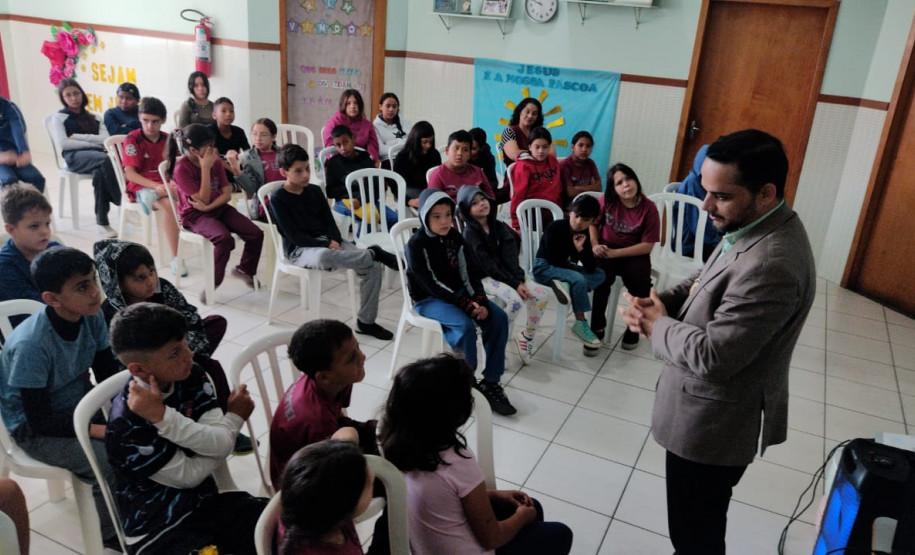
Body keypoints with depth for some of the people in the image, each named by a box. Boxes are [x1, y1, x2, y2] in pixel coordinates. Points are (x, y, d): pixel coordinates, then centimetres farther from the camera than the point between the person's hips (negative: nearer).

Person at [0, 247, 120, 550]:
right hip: (36, 430, -6)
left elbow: (109, 374, -2)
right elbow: (41, 421, -24)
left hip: (80, 405, 6)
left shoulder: (92, 316, -13)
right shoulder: (30, 345, -30)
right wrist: (105, 430, -30)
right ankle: (112, 534, 2)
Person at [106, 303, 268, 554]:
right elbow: (188, 475, -13)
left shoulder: (189, 376, -6)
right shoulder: (126, 423, -20)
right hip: (157, 530, -6)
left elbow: (224, 444, -14)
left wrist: (164, 416, -27)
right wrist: (235, 418, -6)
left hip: (204, 502, 6)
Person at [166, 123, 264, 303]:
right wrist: (206, 168, -20)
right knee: (224, 238, -35)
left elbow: (227, 193, 0)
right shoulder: (181, 169, -14)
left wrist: (208, 206, -17)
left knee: (256, 234, -12)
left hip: (219, 208, 6)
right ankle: (212, 284, -17)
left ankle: (244, 269, 17)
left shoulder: (215, 162, 3)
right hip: (195, 216, -6)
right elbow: (203, 198, -19)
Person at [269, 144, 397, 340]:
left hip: (327, 242, 6)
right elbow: (293, 235, -12)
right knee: (323, 257, -45)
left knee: (373, 268, -16)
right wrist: (326, 245, -19)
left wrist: (335, 241, -12)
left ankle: (365, 321, -3)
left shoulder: (315, 191, 10)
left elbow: (329, 221, 10)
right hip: (300, 249, -5)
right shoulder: (278, 198, -6)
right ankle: (374, 253, -24)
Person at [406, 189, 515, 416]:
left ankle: (491, 382, -8)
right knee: (466, 326, -32)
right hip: (428, 300, -6)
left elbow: (468, 273, 2)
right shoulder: (416, 245, -16)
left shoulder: (454, 237, 3)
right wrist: (466, 305, -25)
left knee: (498, 318, -14)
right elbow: (432, 284, -21)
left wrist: (480, 300, -15)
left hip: (457, 293, 6)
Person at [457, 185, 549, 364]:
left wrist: (519, 280, -17)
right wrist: (514, 284, -19)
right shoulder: (469, 234, -13)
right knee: (515, 300, -31)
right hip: (483, 277, -6)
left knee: (542, 294, -12)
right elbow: (488, 266, -17)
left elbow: (510, 257, -2)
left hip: (505, 273, 6)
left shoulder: (499, 227, 6)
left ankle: (526, 336, 7)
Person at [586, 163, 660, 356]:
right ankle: (597, 328, -12)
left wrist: (615, 253, -20)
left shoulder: (648, 208, -13)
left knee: (641, 285, -27)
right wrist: (595, 245, -11)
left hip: (635, 255, 0)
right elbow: (592, 223, 8)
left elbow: (647, 246, -12)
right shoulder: (606, 200, -8)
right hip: (606, 251, 1)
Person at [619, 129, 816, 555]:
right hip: (710, 412, 9)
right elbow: (707, 280, 14)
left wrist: (658, 324, -13)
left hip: (713, 423, -9)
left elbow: (712, 356, -32)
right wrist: (660, 303, -6)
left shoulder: (770, 265, -33)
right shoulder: (755, 226, 0)